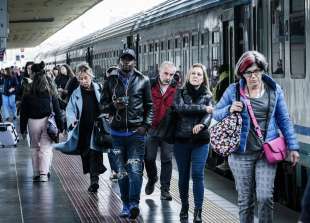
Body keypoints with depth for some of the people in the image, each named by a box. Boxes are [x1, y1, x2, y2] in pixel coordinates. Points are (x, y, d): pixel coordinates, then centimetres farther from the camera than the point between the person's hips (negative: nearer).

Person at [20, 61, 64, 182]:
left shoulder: (27, 97, -5)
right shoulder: (51, 96, -6)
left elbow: (23, 114, 0)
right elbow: (57, 113, -3)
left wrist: (23, 129, 8)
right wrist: (60, 127, 5)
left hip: (33, 123, 1)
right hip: (47, 122, -1)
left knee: (35, 148, 16)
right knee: (46, 148, 3)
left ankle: (36, 173, 21)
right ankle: (44, 173, -11)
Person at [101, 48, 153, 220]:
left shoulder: (143, 81, 4)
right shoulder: (111, 81, 8)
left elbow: (149, 106, 7)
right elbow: (103, 104, 11)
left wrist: (145, 125, -5)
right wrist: (113, 106, -11)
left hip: (136, 131, -2)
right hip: (117, 132, 3)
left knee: (135, 170, -13)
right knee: (122, 171, 8)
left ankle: (134, 204, -18)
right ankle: (126, 205, 16)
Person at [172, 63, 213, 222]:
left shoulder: (207, 95, 6)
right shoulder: (181, 92, 4)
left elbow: (209, 115, -7)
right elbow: (179, 107, -15)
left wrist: (202, 125, -29)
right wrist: (202, 108, -16)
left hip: (200, 140, 0)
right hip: (181, 139, 0)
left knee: (198, 174, -7)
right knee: (183, 175, 8)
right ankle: (184, 207, 22)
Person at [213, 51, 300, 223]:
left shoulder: (274, 90, 2)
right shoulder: (233, 90, 0)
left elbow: (284, 120, 8)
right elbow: (216, 114, 8)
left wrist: (293, 146, 5)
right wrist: (230, 109, -13)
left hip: (267, 152, 0)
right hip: (241, 153, 0)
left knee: (265, 197, -9)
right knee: (245, 199, 7)